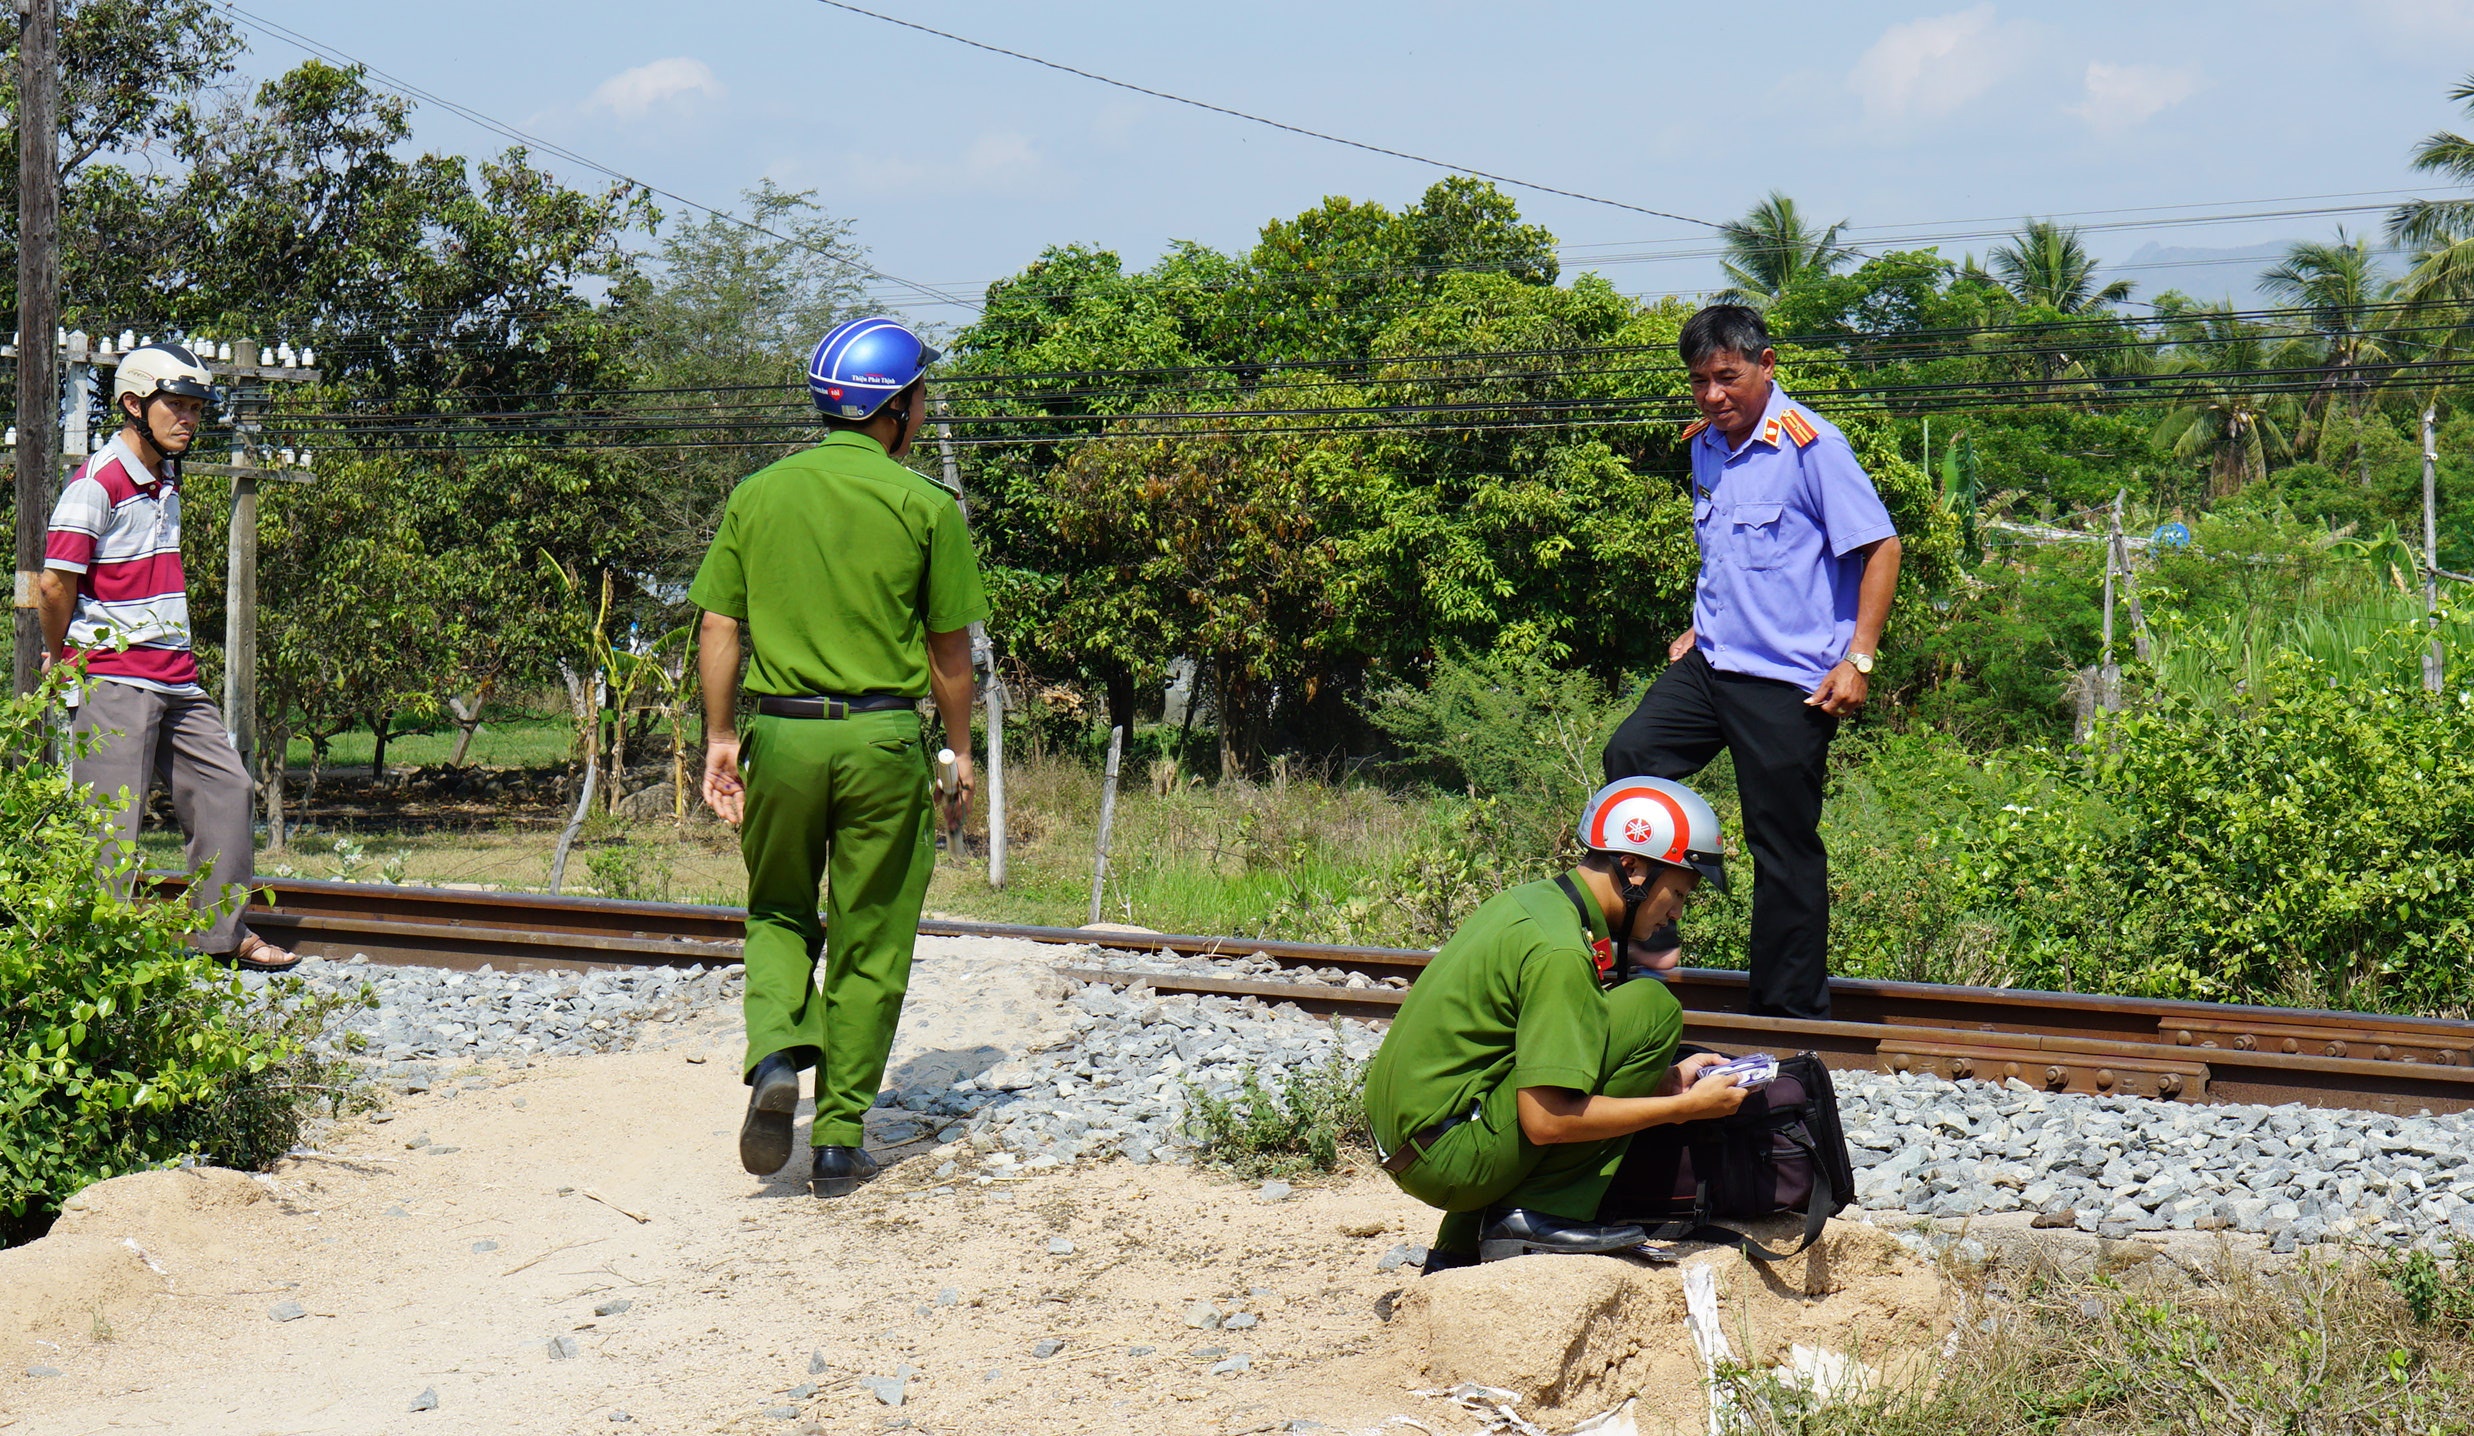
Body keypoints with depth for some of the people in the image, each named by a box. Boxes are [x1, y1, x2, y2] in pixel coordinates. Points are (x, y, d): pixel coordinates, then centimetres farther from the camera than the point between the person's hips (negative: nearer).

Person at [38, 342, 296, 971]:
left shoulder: (167, 482, 14)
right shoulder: (96, 483, -14)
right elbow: (55, 583, -17)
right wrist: (61, 657, -4)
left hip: (177, 678, 9)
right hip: (115, 681, -9)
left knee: (225, 787, 11)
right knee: (111, 825, -7)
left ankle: (223, 934, 21)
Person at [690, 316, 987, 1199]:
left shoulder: (757, 496, 5)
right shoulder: (924, 506, -3)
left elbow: (719, 629, 3)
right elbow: (950, 647, -1)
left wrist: (719, 739, 10)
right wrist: (961, 752, 10)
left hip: (780, 731, 2)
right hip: (883, 738, -2)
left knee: (779, 912, 20)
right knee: (870, 944, 7)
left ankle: (776, 1055, -6)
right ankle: (839, 1142, 10)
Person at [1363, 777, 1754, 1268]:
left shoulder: (1539, 899, 11)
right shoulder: (1559, 951, -17)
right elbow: (1546, 1121, -20)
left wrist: (1666, 1079, 13)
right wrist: (1684, 1107, -12)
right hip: (1448, 1159, -9)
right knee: (1650, 1009, -11)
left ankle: (1460, 1246, 20)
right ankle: (1538, 1215, -7)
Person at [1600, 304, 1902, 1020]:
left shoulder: (1808, 443, -13)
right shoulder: (1704, 445, 11)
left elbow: (1880, 547, -12)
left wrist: (1858, 661, -16)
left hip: (1791, 680, -7)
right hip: (1710, 664, 7)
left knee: (1784, 843, 0)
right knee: (1629, 755, -14)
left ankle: (1792, 1017, 11)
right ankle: (1651, 941, -6)